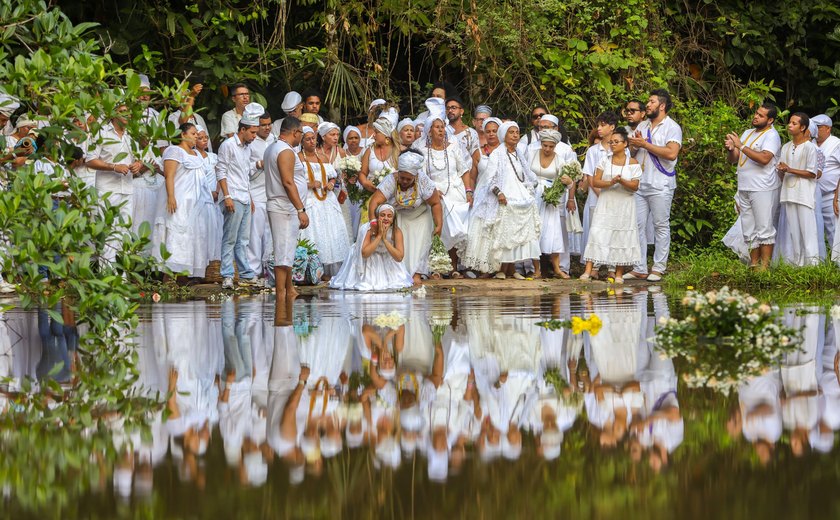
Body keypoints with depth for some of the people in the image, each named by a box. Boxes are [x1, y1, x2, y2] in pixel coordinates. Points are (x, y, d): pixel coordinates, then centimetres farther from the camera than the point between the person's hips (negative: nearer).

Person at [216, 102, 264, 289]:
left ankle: (246, 274, 13)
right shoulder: (228, 145, -7)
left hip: (245, 200, 8)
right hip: (234, 199, -8)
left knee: (243, 240, 10)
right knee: (230, 239, -7)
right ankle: (227, 276, -7)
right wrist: (227, 196, -17)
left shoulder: (247, 148, 18)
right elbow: (221, 172, -11)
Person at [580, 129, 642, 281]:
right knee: (597, 234, -8)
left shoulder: (632, 163, 1)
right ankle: (588, 270, -10)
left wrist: (621, 181, -22)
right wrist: (610, 183, -18)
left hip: (624, 205, -1)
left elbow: (635, 186, -5)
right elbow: (595, 182, -1)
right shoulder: (605, 161, 6)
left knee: (622, 237, 0)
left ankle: (619, 273, 8)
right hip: (605, 204, 1)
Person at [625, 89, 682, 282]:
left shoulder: (672, 127, -4)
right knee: (638, 225, 4)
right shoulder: (642, 126, 18)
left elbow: (671, 153, -18)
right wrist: (634, 143, -4)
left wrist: (645, 144, -13)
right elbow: (631, 150, 20)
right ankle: (639, 268, 7)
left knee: (661, 226, -1)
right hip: (639, 184, 7)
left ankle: (658, 268, 4)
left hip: (660, 185, -7)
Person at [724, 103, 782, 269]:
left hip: (763, 189, -8)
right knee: (749, 231, 9)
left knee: (764, 230, -7)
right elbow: (733, 159, 17)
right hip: (744, 189, 8)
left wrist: (741, 146, -20)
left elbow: (764, 158, -23)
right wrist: (731, 149, -5)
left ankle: (765, 266, -7)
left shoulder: (771, 136, -6)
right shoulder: (747, 133, 18)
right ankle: (753, 265, 13)